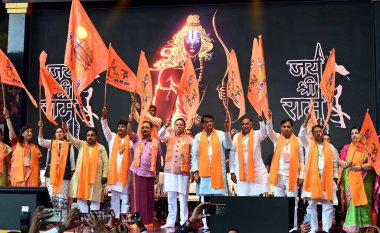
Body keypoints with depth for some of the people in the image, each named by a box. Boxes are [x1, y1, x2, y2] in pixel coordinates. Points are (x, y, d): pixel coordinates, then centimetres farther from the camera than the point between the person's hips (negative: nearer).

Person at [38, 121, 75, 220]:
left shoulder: (69, 145, 7)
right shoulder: (51, 143, 9)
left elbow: (72, 159, 8)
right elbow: (41, 141, -9)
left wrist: (72, 172, 4)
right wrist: (41, 128, -20)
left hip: (64, 173, -1)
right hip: (51, 173, 1)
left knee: (62, 197, -1)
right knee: (51, 196, 3)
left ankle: (63, 219, 1)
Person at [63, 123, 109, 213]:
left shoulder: (101, 148, 4)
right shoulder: (81, 144, 10)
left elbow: (105, 162, 0)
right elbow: (72, 139, -6)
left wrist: (104, 176, -8)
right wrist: (66, 131, -24)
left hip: (96, 177, -2)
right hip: (81, 176, 3)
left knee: (95, 199, 0)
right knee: (81, 198, 5)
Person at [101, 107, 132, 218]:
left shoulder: (130, 141, -2)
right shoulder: (112, 137, 8)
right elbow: (105, 128, -6)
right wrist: (104, 117, -24)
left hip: (126, 172, -3)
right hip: (113, 171, 3)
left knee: (125, 196, 2)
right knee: (114, 196, 8)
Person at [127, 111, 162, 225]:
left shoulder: (156, 142, 7)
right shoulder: (137, 138, 6)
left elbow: (158, 159, 11)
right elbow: (129, 132, -13)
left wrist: (157, 174, 10)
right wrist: (130, 121, -30)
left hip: (150, 174, 1)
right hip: (137, 172, -1)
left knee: (149, 198, 6)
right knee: (137, 197, -1)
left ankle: (148, 221, 15)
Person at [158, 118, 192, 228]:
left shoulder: (189, 139, 3)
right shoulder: (169, 137, 9)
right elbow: (160, 135, -11)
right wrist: (166, 125, -27)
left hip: (183, 172, -2)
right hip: (170, 171, 3)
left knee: (183, 199, 0)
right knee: (171, 198, 7)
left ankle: (184, 222, 5)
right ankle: (170, 222, 13)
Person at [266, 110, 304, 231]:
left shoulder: (297, 141, 3)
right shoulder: (277, 138, 5)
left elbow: (301, 160, 4)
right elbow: (269, 131, -17)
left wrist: (301, 176, -2)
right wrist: (269, 119, -34)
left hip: (292, 176, -1)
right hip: (279, 175, 1)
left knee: (292, 203, 3)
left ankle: (293, 227, 11)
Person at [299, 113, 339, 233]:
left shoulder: (330, 147, 10)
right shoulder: (309, 144, 8)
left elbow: (334, 164, 11)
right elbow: (301, 135, -10)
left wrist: (335, 179, 4)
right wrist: (306, 121, -20)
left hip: (327, 179, 1)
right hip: (312, 178, -1)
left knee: (327, 206, 1)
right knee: (311, 205, 2)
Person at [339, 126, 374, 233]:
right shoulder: (347, 147, 11)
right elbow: (340, 161, 5)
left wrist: (360, 167, -16)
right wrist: (346, 164, -16)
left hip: (364, 179, -2)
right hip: (349, 179, 2)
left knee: (362, 201, -2)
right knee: (352, 201, -1)